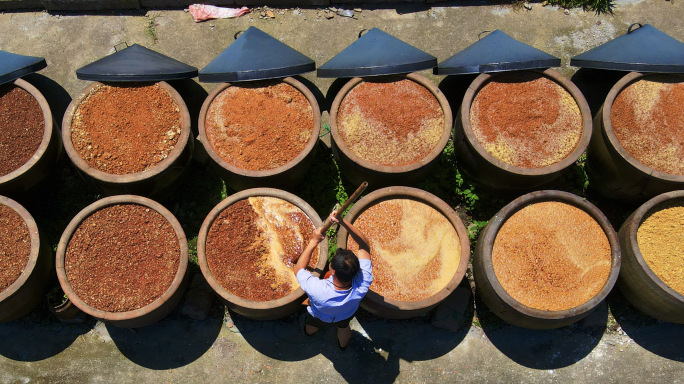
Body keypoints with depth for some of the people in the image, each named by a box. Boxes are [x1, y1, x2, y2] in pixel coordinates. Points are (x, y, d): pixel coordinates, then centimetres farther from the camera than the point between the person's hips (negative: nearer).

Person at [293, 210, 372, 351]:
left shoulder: (318, 290, -53)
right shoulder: (362, 285, -47)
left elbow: (298, 269, -32)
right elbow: (365, 244, -37)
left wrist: (313, 241, -28)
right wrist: (343, 221, -47)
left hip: (320, 316, -1)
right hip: (346, 315, 1)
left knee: (311, 327, 38)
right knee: (344, 327, 39)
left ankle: (308, 332, 72)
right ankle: (343, 345, 71)